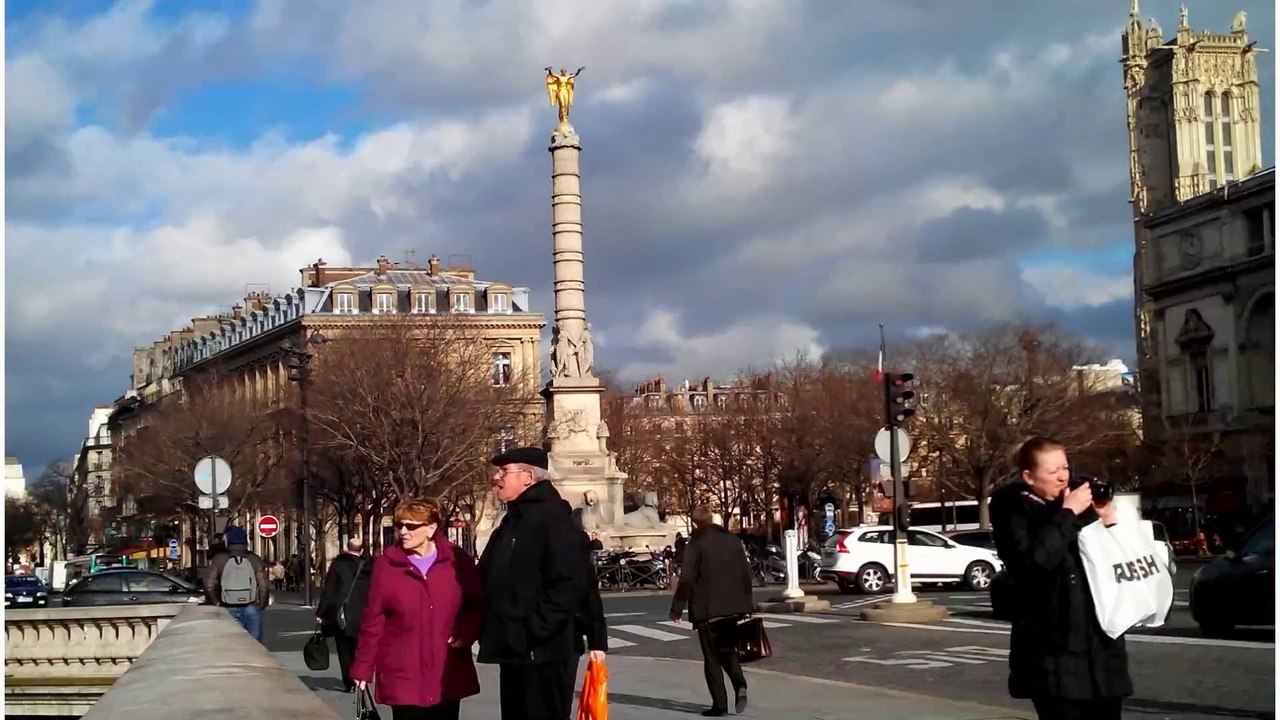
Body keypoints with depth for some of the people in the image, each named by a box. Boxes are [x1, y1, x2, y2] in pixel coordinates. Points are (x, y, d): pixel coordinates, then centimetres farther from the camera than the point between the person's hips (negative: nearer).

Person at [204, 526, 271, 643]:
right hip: (252, 608, 1)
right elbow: (264, 586, -4)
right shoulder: (255, 560, -1)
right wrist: (262, 605, 10)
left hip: (229, 610, 0)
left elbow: (209, 586, -5)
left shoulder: (219, 560, -3)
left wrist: (216, 604, 8)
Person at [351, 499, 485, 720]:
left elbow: (478, 603, 8)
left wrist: (466, 633, -10)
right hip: (403, 677, -1)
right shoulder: (386, 564, -1)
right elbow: (373, 620, 1)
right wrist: (364, 666, 0)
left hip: (448, 676, 2)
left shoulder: (457, 560, 0)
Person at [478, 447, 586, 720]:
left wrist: (534, 630, -22)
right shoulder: (512, 521, 16)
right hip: (513, 650, 10)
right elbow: (492, 580, 23)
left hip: (543, 652, -9)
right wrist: (489, 630, 12)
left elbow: (569, 584, -22)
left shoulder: (553, 518, -13)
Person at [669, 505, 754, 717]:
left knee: (712, 657, 4)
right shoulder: (732, 540, 8)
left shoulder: (696, 544, -9)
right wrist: (747, 604, 17)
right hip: (732, 607, 5)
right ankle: (740, 685, -5)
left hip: (707, 609, -5)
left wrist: (677, 609, -5)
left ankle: (720, 704, 2)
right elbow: (746, 574, 10)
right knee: (728, 650, 19)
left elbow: (686, 580, -13)